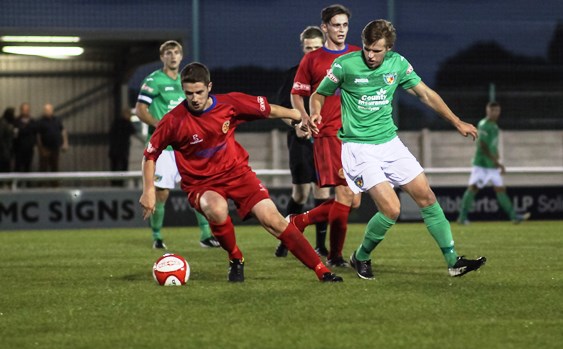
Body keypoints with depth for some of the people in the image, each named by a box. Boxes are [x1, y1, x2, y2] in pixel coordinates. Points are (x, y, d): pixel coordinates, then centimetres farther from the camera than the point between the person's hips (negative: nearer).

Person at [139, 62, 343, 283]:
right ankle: (235, 260, -6)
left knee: (272, 219, -14)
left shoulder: (230, 103, -10)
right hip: (201, 184, -2)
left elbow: (269, 110, 6)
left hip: (237, 172, 2)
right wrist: (149, 191, -9)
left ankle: (321, 270, -8)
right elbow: (150, 155, -3)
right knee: (217, 210, -36)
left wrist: (299, 117, 8)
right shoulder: (174, 121, -16)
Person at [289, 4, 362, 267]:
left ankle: (300, 220, 21)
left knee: (353, 201, 2)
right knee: (345, 195, -14)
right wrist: (305, 119, -7)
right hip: (328, 134, -5)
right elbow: (297, 94, 9)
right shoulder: (312, 59, 5)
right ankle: (334, 256, -3)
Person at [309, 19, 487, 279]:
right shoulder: (345, 65, -12)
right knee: (391, 209, -17)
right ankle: (361, 258, 8)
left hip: (390, 142, 5)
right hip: (359, 148, -5)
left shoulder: (397, 63, 0)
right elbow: (318, 95, 2)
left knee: (426, 197, 2)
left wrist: (457, 123, 13)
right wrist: (315, 114, -21)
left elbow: (425, 94, 12)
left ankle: (453, 262, 10)